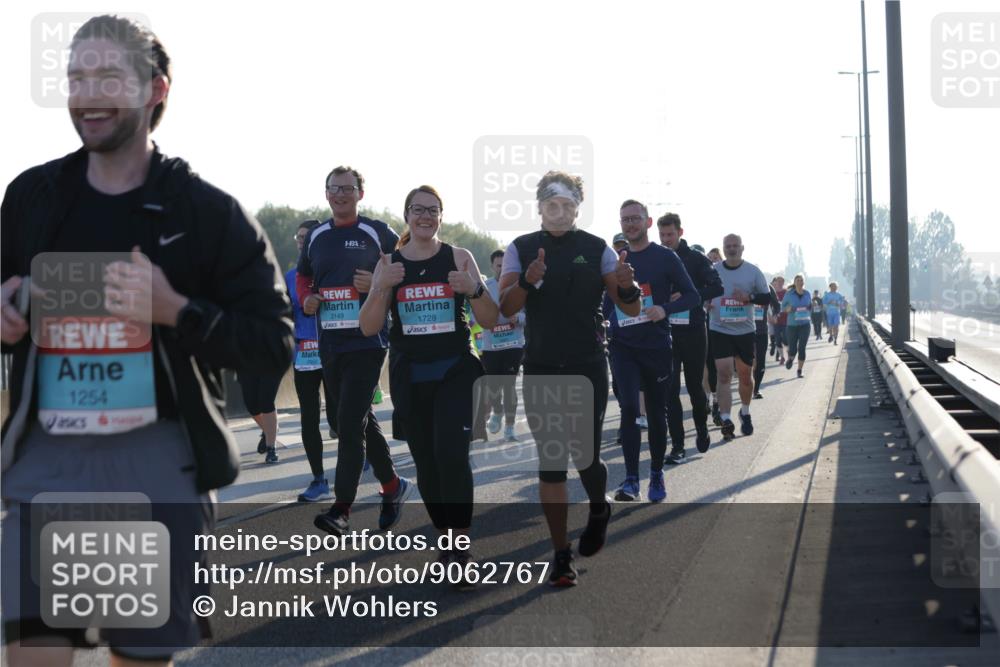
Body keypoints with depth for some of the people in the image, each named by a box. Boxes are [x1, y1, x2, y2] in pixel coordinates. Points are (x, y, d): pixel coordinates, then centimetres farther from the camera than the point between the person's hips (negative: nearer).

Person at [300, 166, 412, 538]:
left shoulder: (377, 233, -1)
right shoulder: (316, 237, 13)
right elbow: (303, 277, 25)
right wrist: (306, 299, 4)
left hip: (367, 343, -6)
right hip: (329, 344, 6)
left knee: (350, 422, -14)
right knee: (362, 421, 14)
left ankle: (342, 510, -14)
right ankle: (393, 486, 31)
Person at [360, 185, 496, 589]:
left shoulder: (459, 258, 0)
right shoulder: (388, 264, 5)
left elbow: (490, 321, -2)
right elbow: (368, 328, -2)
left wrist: (474, 290, -21)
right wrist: (382, 288, -18)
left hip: (455, 370, -3)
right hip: (409, 375, 3)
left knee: (451, 454, -19)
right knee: (425, 462, 9)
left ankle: (460, 549, -13)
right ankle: (446, 537, 26)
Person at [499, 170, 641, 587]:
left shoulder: (596, 249, 0)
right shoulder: (521, 249, 2)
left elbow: (631, 310, -1)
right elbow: (504, 309, -10)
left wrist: (626, 288, -25)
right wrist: (528, 280, -30)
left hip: (588, 369, -1)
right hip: (540, 372, 1)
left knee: (585, 457, -1)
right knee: (550, 463, 0)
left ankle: (599, 510, 33)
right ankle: (561, 555, 7)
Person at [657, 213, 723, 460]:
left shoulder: (696, 259, -2)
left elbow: (717, 287, -10)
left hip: (693, 330, -2)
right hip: (666, 331, 2)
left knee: (694, 385, 9)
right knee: (670, 389, -3)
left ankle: (702, 428, 34)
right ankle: (677, 445, 1)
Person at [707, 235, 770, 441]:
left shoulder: (753, 271, 2)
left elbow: (767, 297, 2)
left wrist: (749, 297, -16)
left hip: (745, 331, 1)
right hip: (719, 330, -1)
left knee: (745, 374, 12)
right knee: (724, 375, -11)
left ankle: (745, 412, 34)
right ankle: (725, 420, -13)